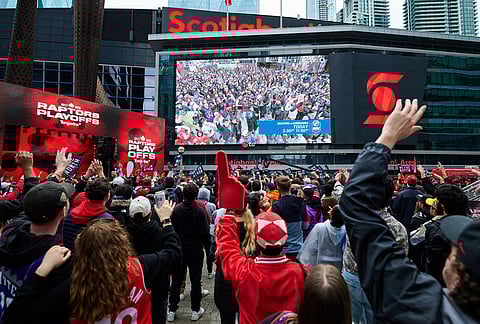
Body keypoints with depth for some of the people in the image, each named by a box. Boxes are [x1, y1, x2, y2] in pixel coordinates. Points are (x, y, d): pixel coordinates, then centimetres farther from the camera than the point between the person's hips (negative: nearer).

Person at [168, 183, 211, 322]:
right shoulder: (200, 211, -15)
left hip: (179, 248, 3)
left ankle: (172, 310, 25)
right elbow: (205, 232, -13)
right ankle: (196, 310, 22)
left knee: (176, 280, 15)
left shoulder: (176, 210, -8)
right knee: (195, 280, 11)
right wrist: (207, 247, 1)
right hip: (196, 249, -2)